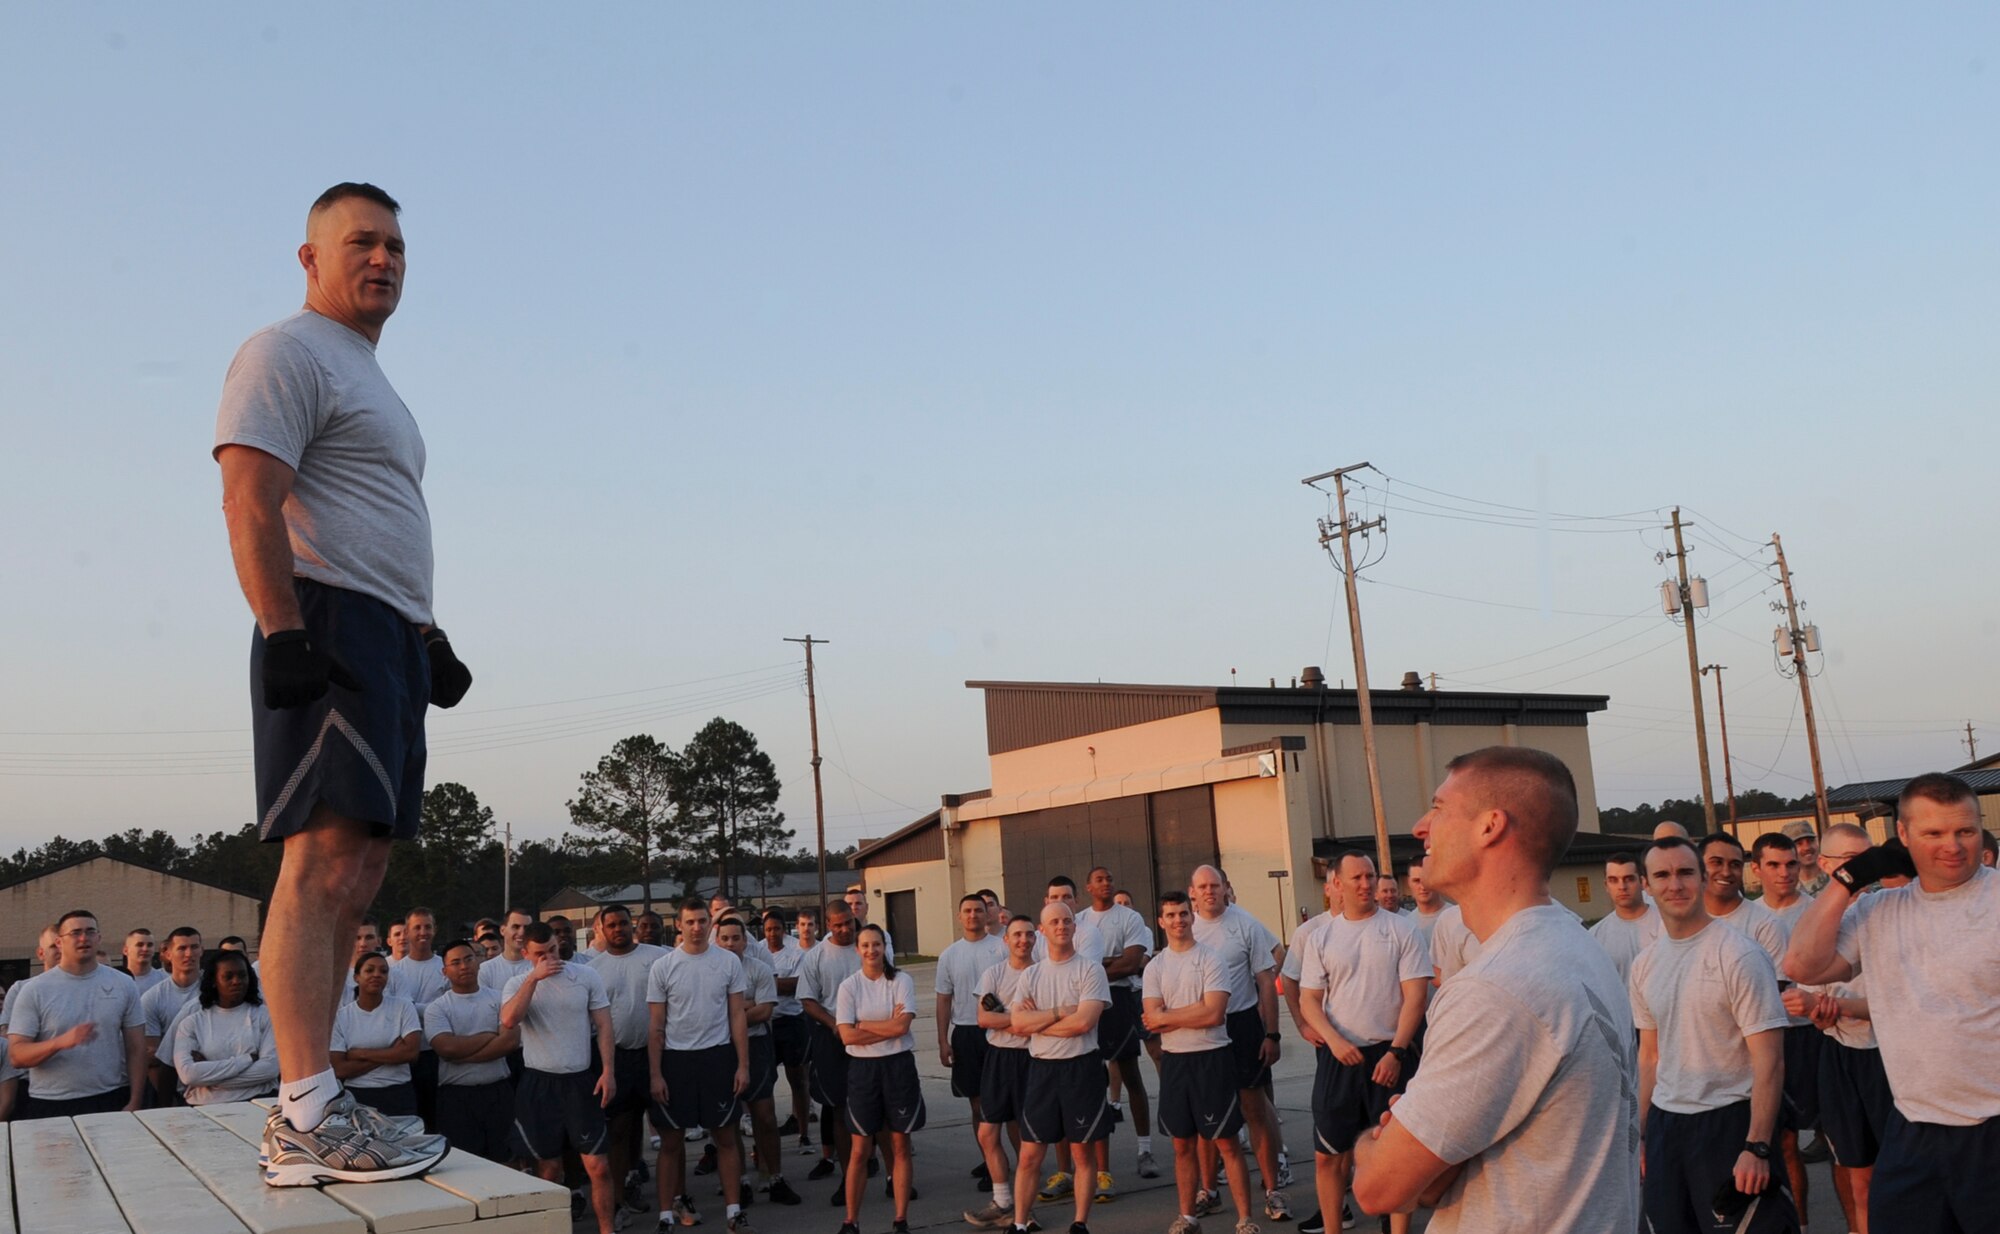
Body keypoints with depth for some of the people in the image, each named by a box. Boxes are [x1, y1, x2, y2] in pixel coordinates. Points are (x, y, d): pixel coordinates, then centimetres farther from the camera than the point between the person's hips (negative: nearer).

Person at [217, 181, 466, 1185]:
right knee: (325, 859, -16)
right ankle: (307, 1119, -18)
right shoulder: (287, 353, -2)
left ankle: (303, 1109, 10)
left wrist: (428, 636, 23)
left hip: (391, 641, 10)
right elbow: (250, 502, -15)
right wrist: (283, 633, -24)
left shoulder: (370, 381, 29)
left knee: (354, 875, 6)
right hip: (328, 629, -10)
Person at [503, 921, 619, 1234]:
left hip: (580, 1080, 0)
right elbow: (509, 1021, -21)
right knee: (548, 1168, 10)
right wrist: (534, 978, -21)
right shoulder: (518, 984, 0)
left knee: (598, 1166, -2)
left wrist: (608, 1071, -7)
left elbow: (604, 1026, 2)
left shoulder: (587, 976, 0)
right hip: (538, 1083, 0)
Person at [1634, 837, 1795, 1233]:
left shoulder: (1739, 955, -12)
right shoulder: (1645, 964, 7)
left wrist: (1757, 1147, -19)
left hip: (1727, 1121, -6)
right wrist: (1641, 1133, 11)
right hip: (1664, 1122, 6)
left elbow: (1768, 1059, -14)